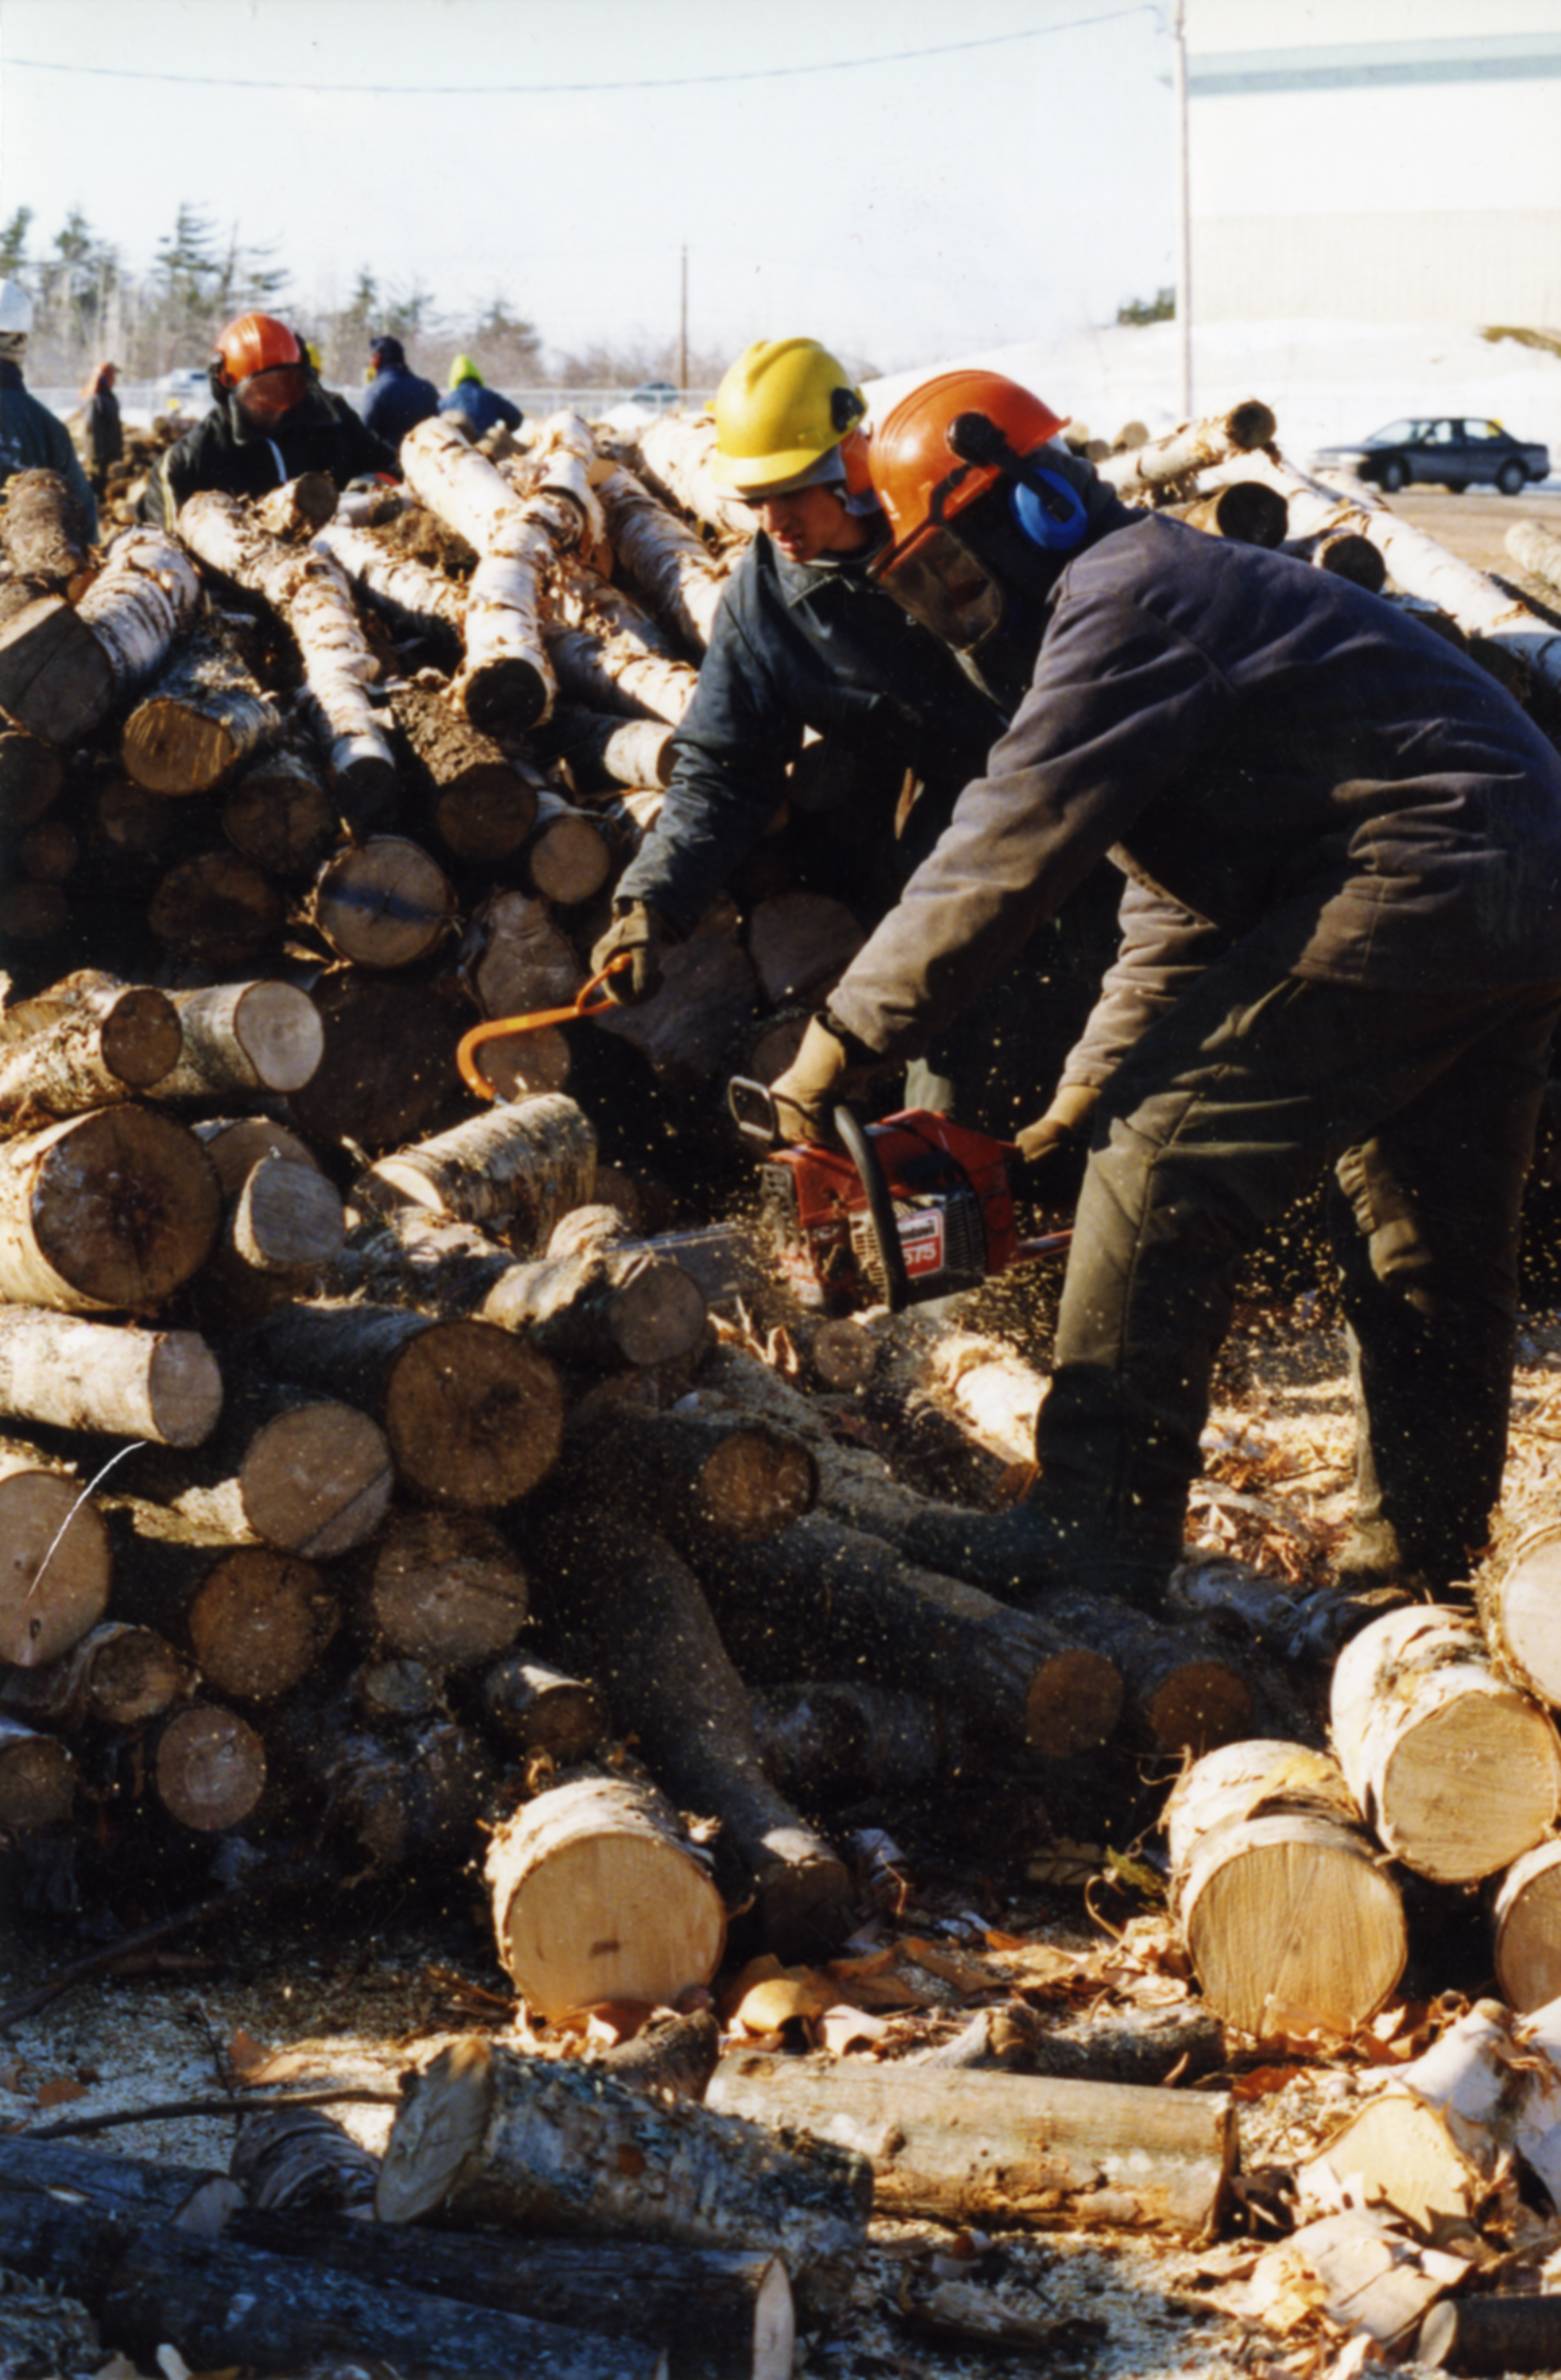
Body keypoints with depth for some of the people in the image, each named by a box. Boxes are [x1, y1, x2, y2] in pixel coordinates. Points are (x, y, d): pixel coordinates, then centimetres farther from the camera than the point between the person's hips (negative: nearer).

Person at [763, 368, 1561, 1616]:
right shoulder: (1182, 590, 23)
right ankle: (1425, 1564, 25)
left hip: (1415, 880, -11)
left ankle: (1099, 1524, -6)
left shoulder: (1125, 599, -10)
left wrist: (845, 1037, -11)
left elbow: (1004, 854, -16)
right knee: (1427, 1252, 17)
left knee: (1168, 1156, -8)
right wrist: (1089, 1088, 18)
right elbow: (1179, 913, 24)